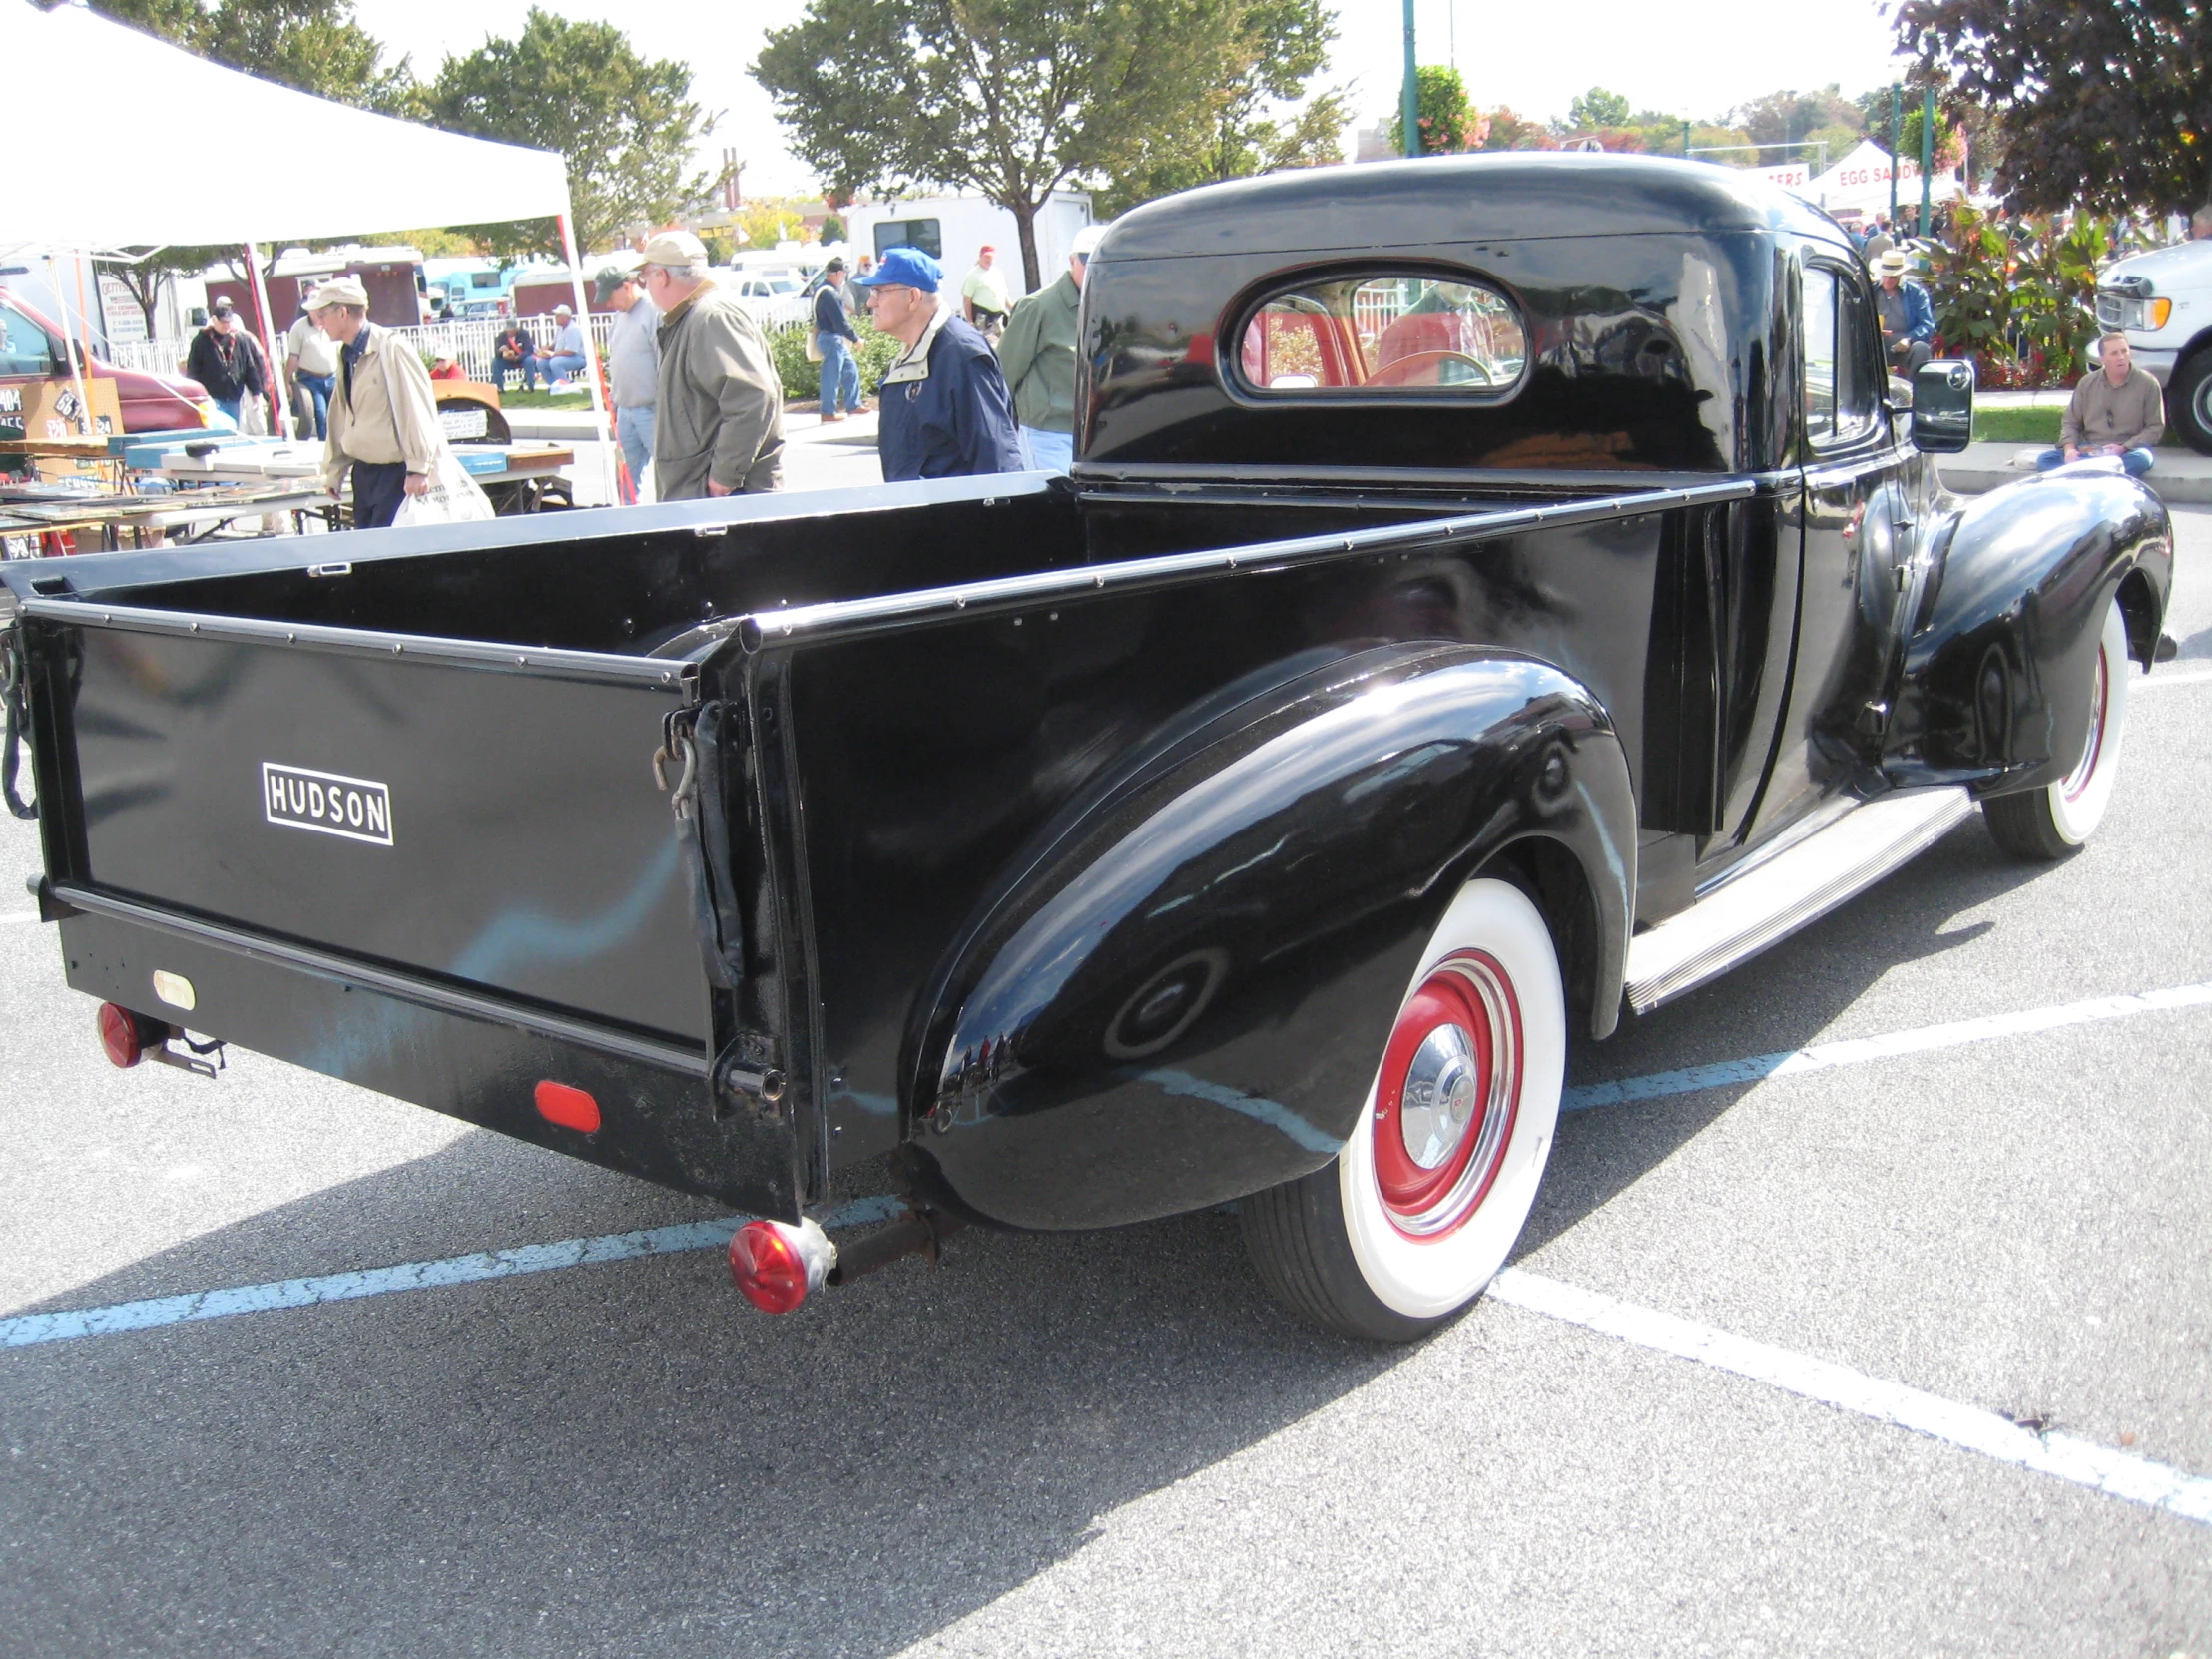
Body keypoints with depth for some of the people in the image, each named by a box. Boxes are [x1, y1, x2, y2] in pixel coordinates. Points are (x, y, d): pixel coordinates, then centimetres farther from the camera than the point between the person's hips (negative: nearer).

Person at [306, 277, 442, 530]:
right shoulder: (346, 356, 11)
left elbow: (416, 410, -17)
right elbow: (341, 416, 15)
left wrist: (418, 470, -19)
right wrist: (334, 472, 17)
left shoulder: (391, 350, -15)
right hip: (364, 471, 8)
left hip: (396, 471, -8)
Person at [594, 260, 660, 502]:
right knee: (628, 474, 13)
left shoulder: (655, 311, -13)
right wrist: (615, 406, 21)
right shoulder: (620, 315, 16)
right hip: (625, 409, 9)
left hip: (651, 410, -9)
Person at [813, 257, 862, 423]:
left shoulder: (823, 290, 13)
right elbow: (840, 322, -21)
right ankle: (828, 412, 2)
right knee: (832, 376, -4)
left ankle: (853, 406, 24)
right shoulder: (829, 294, -21)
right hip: (831, 339, -11)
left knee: (851, 371, 17)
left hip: (837, 340, 11)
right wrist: (855, 339, -13)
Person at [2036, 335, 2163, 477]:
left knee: (2142, 458, -38)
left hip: (2129, 452, -3)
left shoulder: (2147, 384, 0)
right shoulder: (2087, 383, 8)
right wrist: (2069, 448, -10)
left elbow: (2155, 427, -1)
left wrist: (2124, 448, -15)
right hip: (2088, 451, 3)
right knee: (2045, 459, -23)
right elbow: (2071, 422, 11)